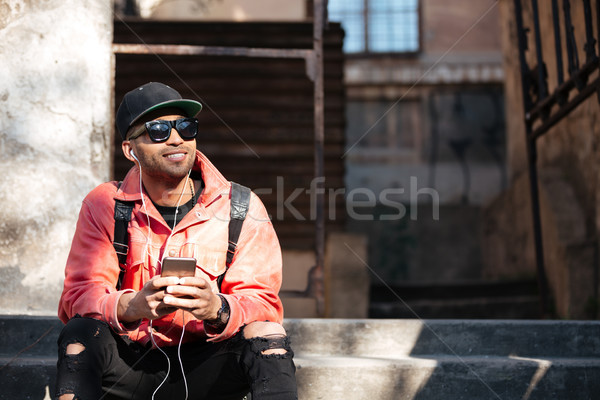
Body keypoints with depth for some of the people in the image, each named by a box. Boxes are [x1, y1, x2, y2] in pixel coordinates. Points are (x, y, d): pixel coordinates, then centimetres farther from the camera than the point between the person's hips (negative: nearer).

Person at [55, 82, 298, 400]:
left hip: (204, 368, 0)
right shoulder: (103, 205, -2)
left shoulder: (242, 210, -4)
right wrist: (133, 306, -34)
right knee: (81, 332, -28)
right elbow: (78, 296, -11)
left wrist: (218, 309, -34)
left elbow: (262, 302, -10)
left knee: (266, 332, -27)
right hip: (128, 367, 0)